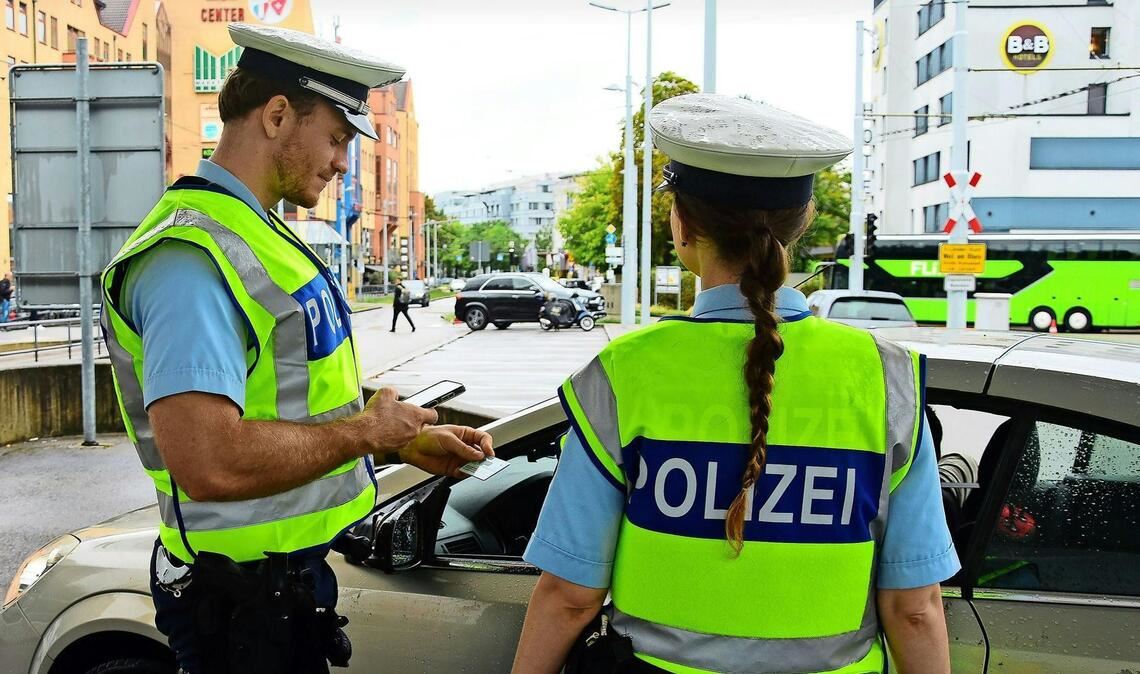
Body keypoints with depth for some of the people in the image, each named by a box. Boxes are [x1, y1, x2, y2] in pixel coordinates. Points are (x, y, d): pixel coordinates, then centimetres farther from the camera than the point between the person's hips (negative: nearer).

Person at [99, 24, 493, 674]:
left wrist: (404, 443, 6)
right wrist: (367, 430, -21)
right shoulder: (191, 255, -23)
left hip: (292, 570, 10)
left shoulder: (258, 235, 12)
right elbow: (209, 461, -34)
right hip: (246, 596, -10)